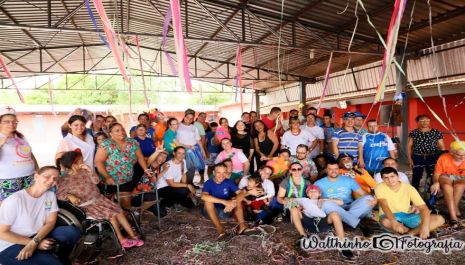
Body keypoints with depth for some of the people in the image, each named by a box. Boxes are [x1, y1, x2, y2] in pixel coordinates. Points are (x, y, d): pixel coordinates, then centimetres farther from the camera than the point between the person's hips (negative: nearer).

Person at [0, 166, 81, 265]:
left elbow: (51, 222, -6)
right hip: (11, 246, -6)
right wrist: (36, 243, -19)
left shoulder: (50, 195, -2)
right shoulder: (15, 200, -19)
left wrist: (34, 242, -24)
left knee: (73, 232, -17)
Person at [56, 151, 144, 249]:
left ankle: (133, 235, 2)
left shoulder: (83, 171, 4)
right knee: (111, 214, -21)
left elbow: (96, 181, 1)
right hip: (87, 206, -6)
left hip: (98, 199, 6)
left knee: (119, 211, -5)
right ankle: (121, 240, -8)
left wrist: (89, 170, -12)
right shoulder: (65, 179, -12)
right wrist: (70, 196, -37)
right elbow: (59, 194, -18)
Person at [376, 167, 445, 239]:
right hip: (390, 217, -3)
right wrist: (394, 222, -46)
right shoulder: (380, 188, -13)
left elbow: (423, 208, -15)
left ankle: (410, 233, -25)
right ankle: (416, 231, -13)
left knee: (439, 219, -12)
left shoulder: (408, 188, -8)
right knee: (385, 221, -40)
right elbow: (384, 206, -28)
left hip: (407, 216, 3)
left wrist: (425, 226, -32)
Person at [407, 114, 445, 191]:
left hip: (432, 158, 0)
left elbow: (442, 147, 3)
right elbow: (409, 146, 3)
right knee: (416, 177, 4)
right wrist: (410, 159, -3)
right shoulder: (413, 133, 1)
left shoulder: (437, 133, 1)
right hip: (417, 158, 0)